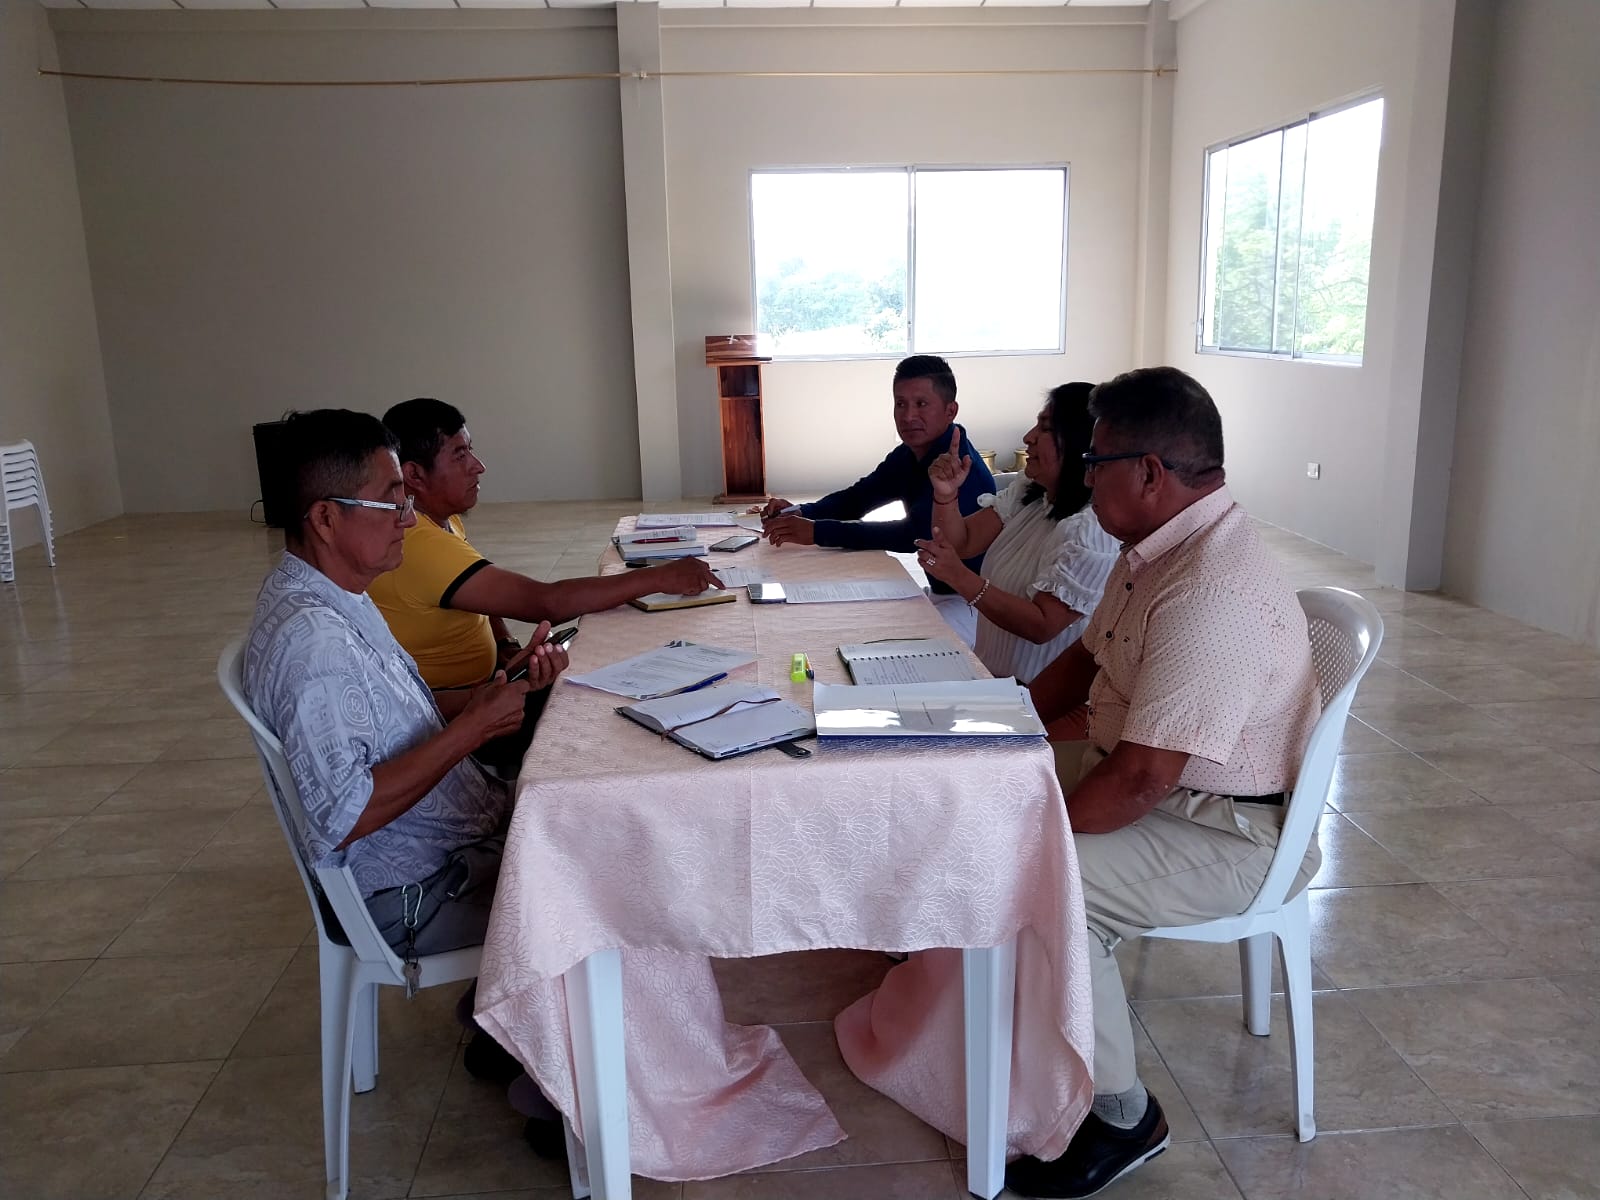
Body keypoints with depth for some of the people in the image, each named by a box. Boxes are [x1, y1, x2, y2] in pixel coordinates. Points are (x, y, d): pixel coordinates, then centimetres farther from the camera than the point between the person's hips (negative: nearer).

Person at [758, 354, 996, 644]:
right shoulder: (907, 456, 6)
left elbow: (914, 535, -33)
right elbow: (855, 498, 9)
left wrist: (817, 531, -34)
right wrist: (800, 513, -13)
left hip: (974, 606, -8)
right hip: (938, 593, 8)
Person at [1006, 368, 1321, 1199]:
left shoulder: (1214, 592, -30)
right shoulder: (1156, 547, 2)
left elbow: (1142, 778, -32)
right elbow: (1085, 658, 15)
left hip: (1226, 832, -10)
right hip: (1147, 775, 10)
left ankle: (1120, 1117, -4)